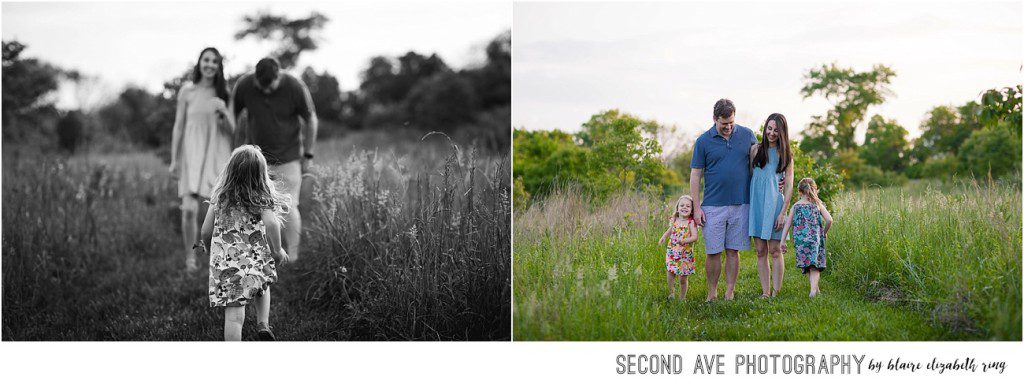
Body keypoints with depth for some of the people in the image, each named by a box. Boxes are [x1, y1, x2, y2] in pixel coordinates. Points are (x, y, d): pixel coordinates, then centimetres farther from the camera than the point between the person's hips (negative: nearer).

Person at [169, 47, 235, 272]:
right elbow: (178, 126, 5)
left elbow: (231, 130, 5)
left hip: (217, 155, 2)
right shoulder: (187, 91, 0)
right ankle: (190, 258, 1)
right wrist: (174, 159, 3)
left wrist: (224, 112, -15)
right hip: (192, 154, -2)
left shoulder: (223, 93, 5)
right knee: (189, 209, -14)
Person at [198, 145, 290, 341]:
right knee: (262, 285, 33)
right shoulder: (262, 197, -3)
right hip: (256, 260, 0)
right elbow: (271, 223, -20)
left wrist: (206, 246, 28)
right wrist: (277, 251, -6)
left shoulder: (219, 196, 4)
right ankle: (263, 325, 19)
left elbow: (206, 230, 6)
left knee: (234, 315, 0)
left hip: (224, 262, 0)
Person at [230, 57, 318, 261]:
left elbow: (311, 120, -5)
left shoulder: (295, 88, -19)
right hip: (256, 158, 2)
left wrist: (308, 156, -2)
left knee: (288, 208, -6)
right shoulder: (244, 85, -14)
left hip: (288, 158, -2)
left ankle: (293, 258, 6)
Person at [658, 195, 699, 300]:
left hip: (685, 254, -3)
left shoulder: (691, 222, -10)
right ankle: (671, 293, 23)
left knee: (683, 278, 4)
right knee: (670, 274, 1)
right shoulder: (674, 220, 3)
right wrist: (664, 237, 5)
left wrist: (684, 240, -33)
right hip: (672, 252, 3)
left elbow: (694, 236, -17)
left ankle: (682, 297, 22)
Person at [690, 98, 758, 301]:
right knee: (713, 252, 0)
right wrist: (696, 207, -4)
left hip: (740, 205, 1)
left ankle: (730, 293, 11)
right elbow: (695, 175, 2)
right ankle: (712, 293, 12)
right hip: (713, 206, -1)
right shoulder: (703, 141, 0)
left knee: (733, 251, 5)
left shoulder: (747, 135, 5)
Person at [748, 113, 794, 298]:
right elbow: (749, 177, 10)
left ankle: (776, 293, 1)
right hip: (756, 203, 2)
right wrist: (748, 205, 4)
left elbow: (789, 186, 1)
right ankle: (765, 293, 6)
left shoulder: (785, 154, 4)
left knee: (775, 250, -1)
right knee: (760, 251, 2)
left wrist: (783, 212, -8)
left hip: (774, 204, -2)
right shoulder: (756, 149, 7)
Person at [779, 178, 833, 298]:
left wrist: (783, 241, 7)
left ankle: (815, 289, 19)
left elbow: (787, 224, 6)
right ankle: (813, 289, -22)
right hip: (815, 238, -1)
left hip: (800, 240, 1)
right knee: (814, 265, -3)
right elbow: (829, 220, -4)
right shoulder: (818, 204, 6)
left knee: (807, 265, 14)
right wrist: (825, 232, 13)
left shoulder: (795, 206, 10)